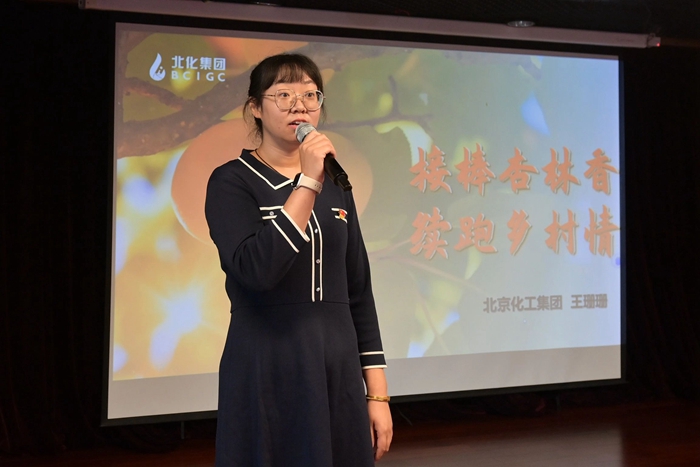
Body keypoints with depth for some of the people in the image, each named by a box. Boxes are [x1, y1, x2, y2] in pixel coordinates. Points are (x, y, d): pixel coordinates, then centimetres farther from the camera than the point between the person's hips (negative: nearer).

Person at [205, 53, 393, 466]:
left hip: (339, 373, 5)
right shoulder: (233, 181, -6)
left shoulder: (336, 185, 10)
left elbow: (358, 292, 10)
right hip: (267, 375, -5)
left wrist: (377, 393, 7)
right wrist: (307, 184, -21)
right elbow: (256, 270, -23)